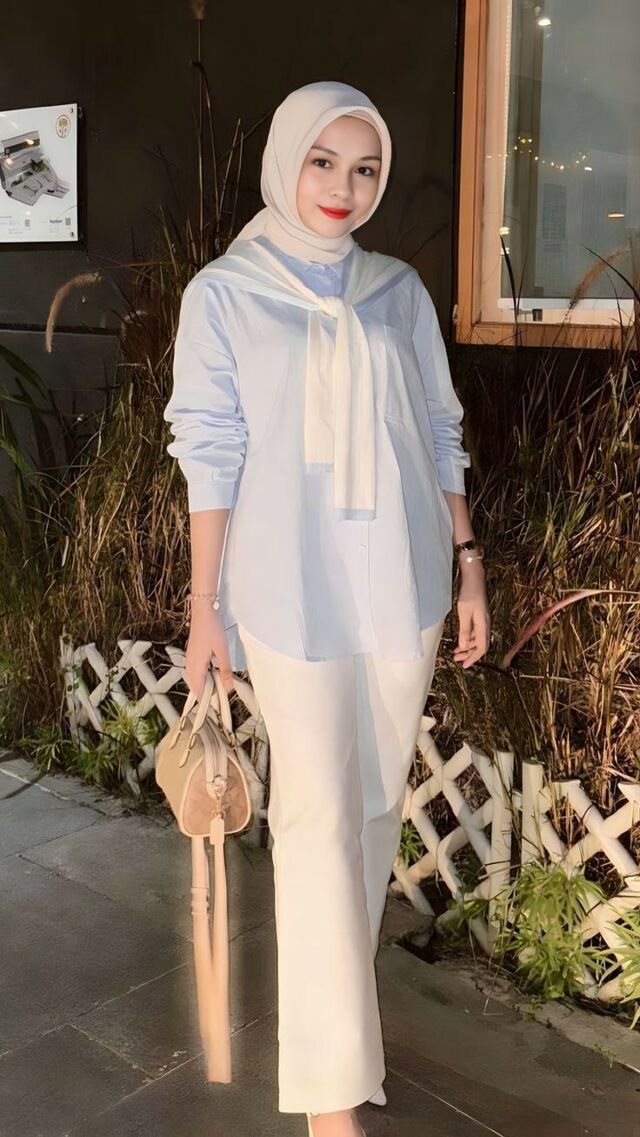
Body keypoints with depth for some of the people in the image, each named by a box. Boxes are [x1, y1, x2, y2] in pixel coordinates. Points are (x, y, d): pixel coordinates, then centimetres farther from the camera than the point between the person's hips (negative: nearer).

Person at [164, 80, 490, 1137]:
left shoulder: (400, 289, 7)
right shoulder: (223, 294, -2)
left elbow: (439, 434, 10)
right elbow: (211, 455, -3)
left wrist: (468, 562, 7)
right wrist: (205, 608, -4)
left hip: (403, 582, 4)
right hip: (293, 592, -3)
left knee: (379, 801, 13)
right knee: (319, 816, -2)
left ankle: (338, 980, 34)